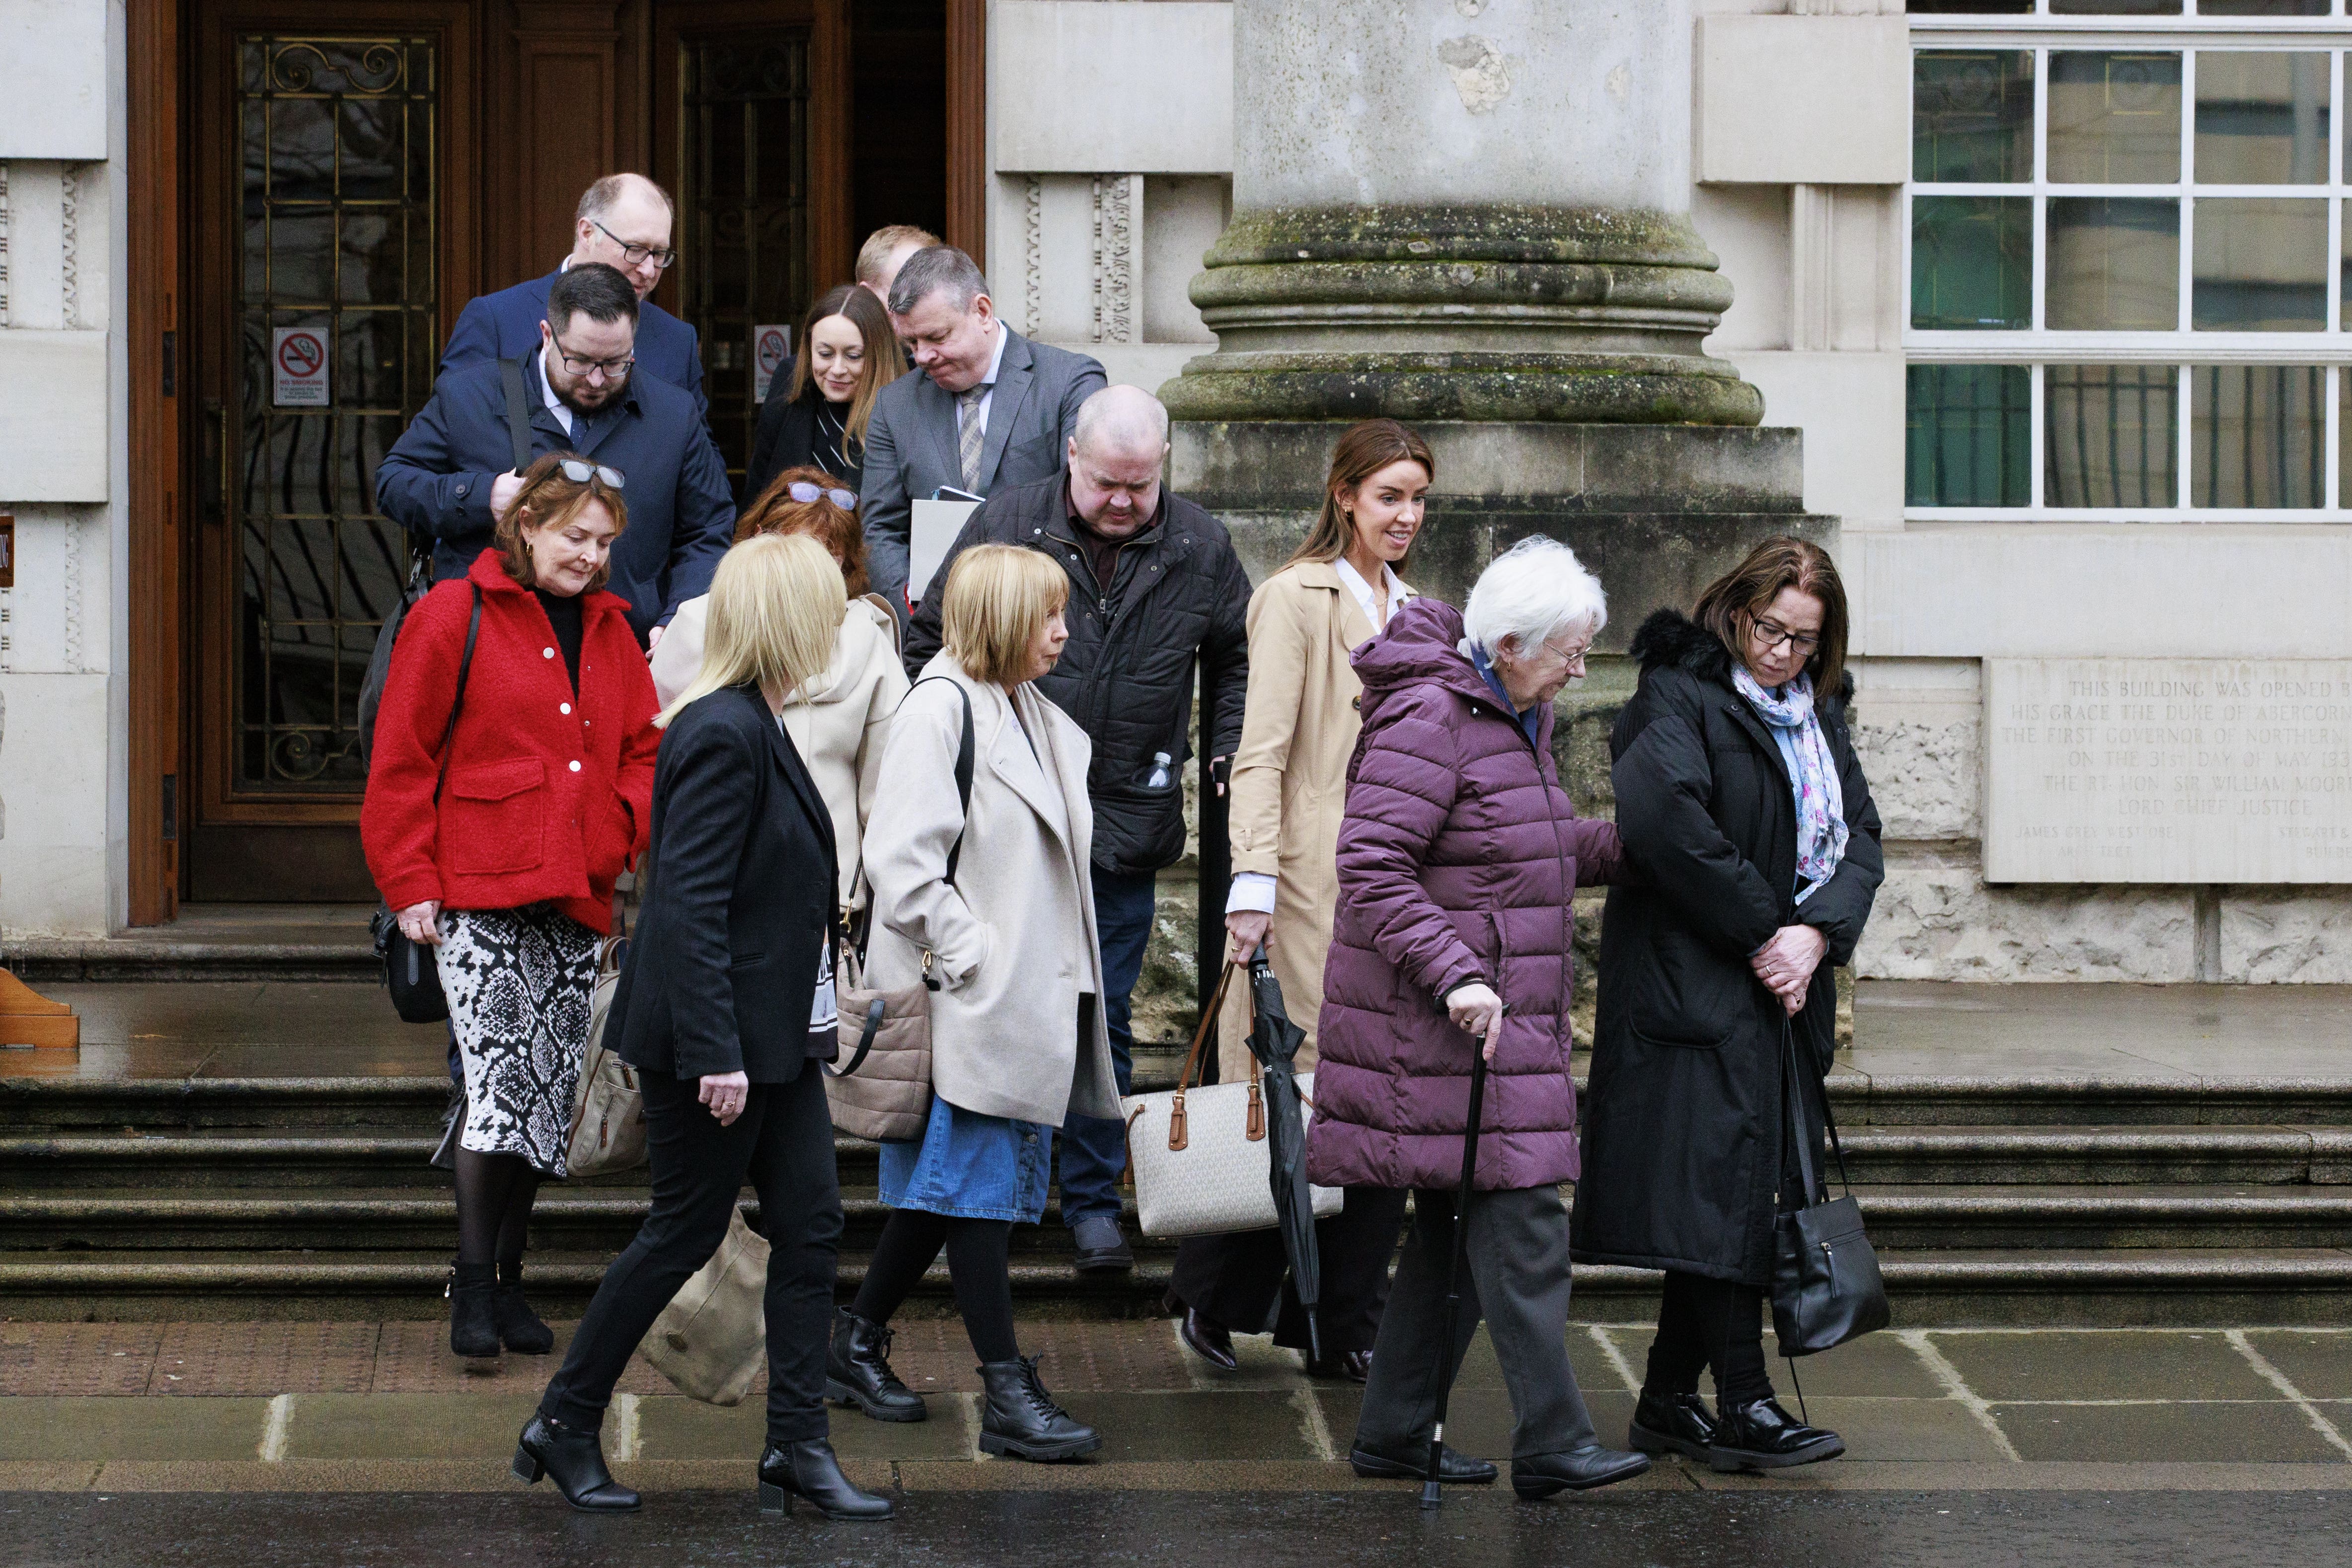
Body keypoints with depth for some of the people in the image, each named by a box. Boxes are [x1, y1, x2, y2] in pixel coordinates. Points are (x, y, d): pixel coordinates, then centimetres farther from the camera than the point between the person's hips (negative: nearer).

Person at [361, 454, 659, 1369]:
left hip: (576, 901, 6)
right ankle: (473, 1286, -7)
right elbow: (401, 762, -2)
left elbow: (643, 751, 17)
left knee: (547, 1095, 8)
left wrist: (642, 840, -3)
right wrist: (411, 885, -7)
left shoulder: (609, 631, 16)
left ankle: (507, 1284, 18)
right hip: (478, 892, -6)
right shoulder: (454, 618, -2)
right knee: (500, 1082, -15)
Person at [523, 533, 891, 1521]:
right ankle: (564, 1424, 14)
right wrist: (715, 1053, -25)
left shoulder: (755, 726, 11)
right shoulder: (723, 736, -20)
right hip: (718, 1038, -10)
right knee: (685, 1232, 1)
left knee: (811, 1226, 7)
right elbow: (691, 905, -23)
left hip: (775, 1034, 10)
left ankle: (798, 1447, 10)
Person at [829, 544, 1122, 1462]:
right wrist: (964, 954, -18)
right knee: (975, 1185, -5)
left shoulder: (1033, 717, 16)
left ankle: (857, 1343, 25)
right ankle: (1008, 1395, -5)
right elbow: (902, 856, -18)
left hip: (1030, 996, 9)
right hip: (970, 1000, -9)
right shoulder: (939, 708, -12)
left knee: (946, 1188, 13)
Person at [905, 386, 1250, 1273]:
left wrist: (1230, 750, 8)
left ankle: (1093, 1200, 15)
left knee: (1104, 1017, 5)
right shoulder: (1006, 526, -4)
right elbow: (931, 640, 7)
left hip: (1126, 824, 1)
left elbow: (1239, 657, 19)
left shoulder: (1200, 549, 1)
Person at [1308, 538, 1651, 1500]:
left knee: (1458, 1227, 12)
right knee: (1520, 1221, -12)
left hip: (1505, 1019, 10)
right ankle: (1551, 1445, -12)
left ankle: (1395, 1431, 18)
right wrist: (1454, 975, -28)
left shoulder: (1518, 716, 15)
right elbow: (1372, 869, -21)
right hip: (1443, 1023, -10)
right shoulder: (1429, 721, -16)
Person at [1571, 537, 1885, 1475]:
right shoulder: (1680, 699, -8)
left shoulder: (1819, 713, 16)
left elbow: (1859, 836, 8)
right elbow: (1662, 815, -24)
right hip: (1695, 984, -8)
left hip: (1789, 985, 8)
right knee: (1723, 1179, -12)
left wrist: (1818, 932, -11)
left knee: (1745, 1184, 7)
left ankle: (1668, 1402, 14)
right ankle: (1743, 1404, -14)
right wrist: (1760, 931, -19)